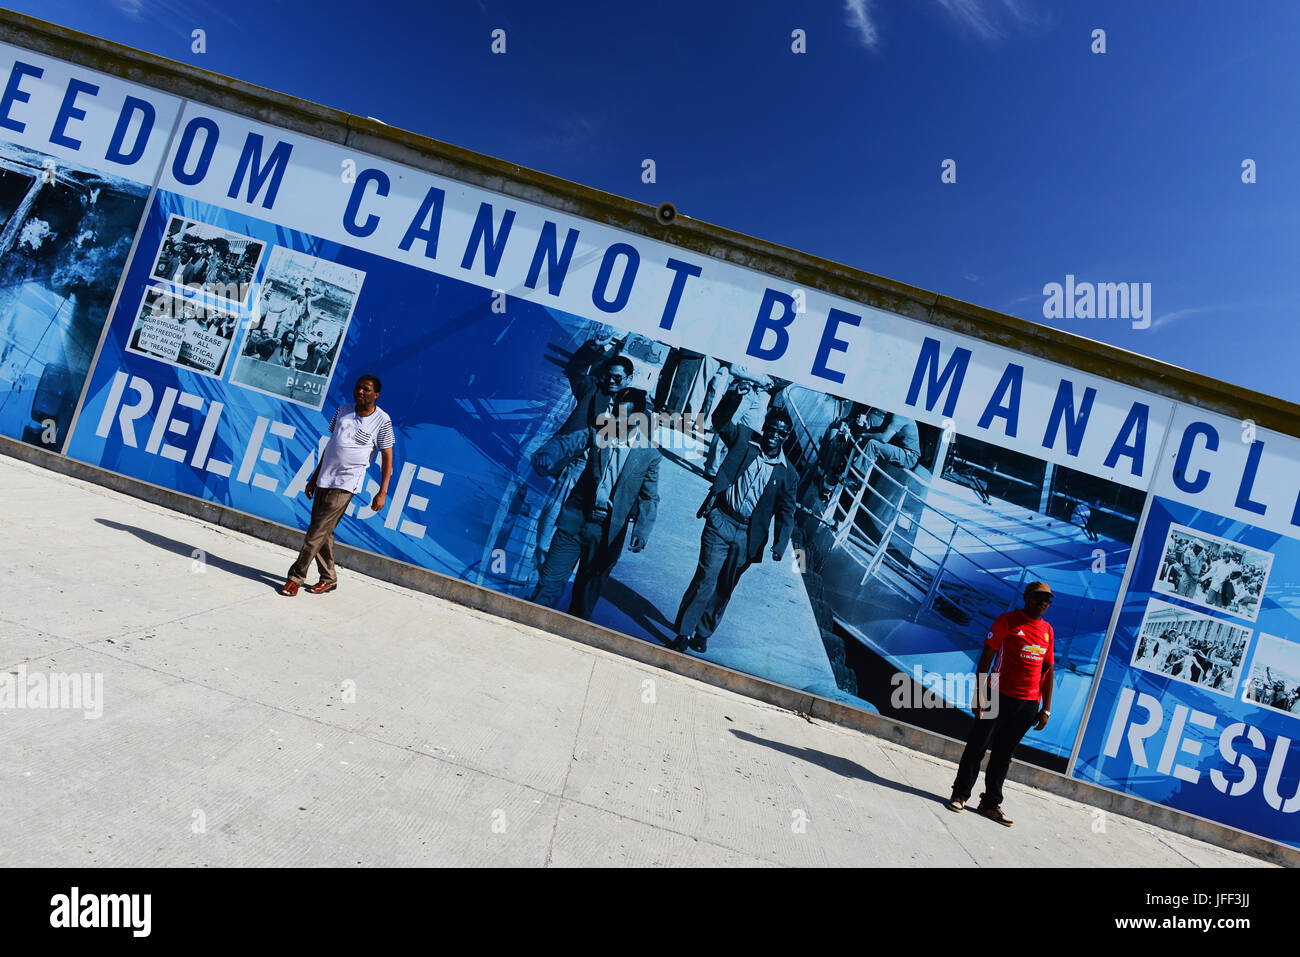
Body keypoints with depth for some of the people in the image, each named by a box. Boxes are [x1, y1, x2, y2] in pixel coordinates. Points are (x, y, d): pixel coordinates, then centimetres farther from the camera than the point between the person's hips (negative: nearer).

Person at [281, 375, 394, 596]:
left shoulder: (382, 420, -3)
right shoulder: (342, 411, 11)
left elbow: (387, 458, -2)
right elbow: (331, 445, 19)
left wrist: (382, 492, -8)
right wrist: (315, 476, 19)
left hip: (346, 484, -6)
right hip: (324, 479, 6)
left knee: (318, 531, -9)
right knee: (323, 532, 9)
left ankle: (296, 576, 1)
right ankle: (329, 577, 22)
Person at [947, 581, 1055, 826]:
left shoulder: (1047, 630, 11)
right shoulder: (1007, 620, -4)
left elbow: (1048, 670, 15)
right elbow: (986, 658, -6)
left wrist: (1046, 709, 11)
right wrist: (979, 695, -12)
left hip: (1029, 704, 4)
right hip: (1000, 696, -4)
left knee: (1004, 754, 10)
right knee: (977, 746, 1)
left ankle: (991, 803, 18)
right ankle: (960, 795, 14)